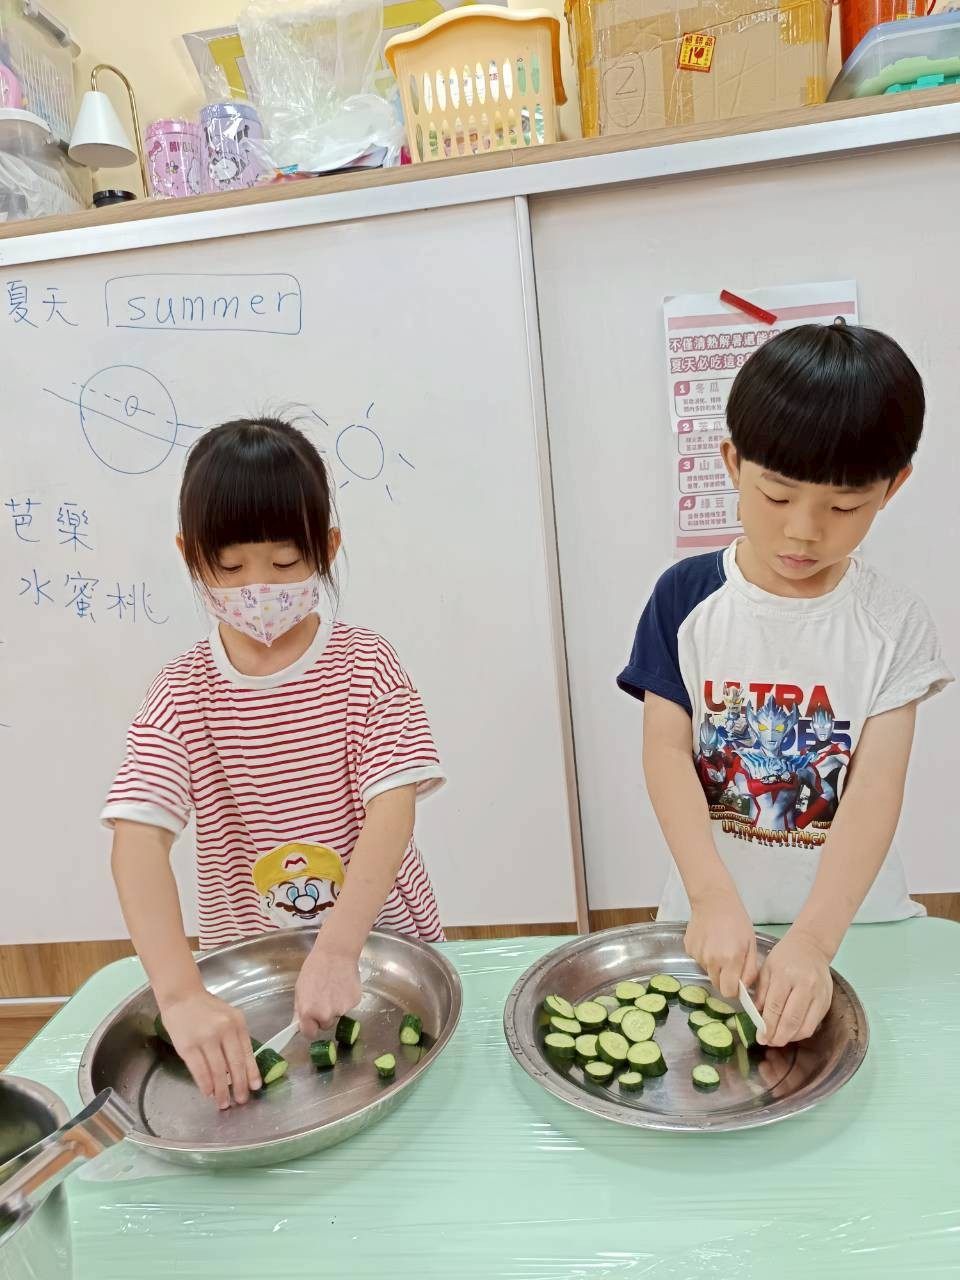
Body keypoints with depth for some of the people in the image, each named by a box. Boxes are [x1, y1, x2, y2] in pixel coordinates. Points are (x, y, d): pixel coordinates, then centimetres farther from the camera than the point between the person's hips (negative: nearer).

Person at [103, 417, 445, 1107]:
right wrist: (181, 993, -31)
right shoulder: (182, 693, -7)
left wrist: (338, 949, -30)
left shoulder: (366, 664, -10)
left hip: (382, 946, 0)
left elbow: (393, 807, -18)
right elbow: (138, 839, -18)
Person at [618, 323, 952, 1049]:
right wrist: (714, 899, -23)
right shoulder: (686, 599, -9)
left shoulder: (894, 624, -8)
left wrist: (813, 937, -25)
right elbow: (667, 753, -12)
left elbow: (875, 790, -14)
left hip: (852, 918, 1)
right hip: (716, 910, 0)